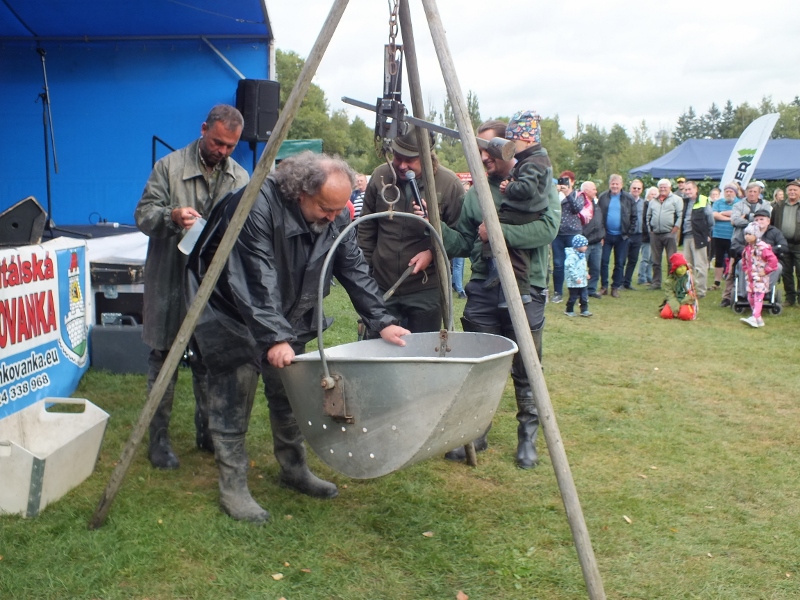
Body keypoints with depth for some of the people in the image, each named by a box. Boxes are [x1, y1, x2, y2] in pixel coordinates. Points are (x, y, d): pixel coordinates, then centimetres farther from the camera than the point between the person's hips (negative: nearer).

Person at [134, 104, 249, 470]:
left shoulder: (240, 178, 8)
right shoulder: (170, 166, -2)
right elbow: (143, 214, -6)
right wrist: (171, 216, -26)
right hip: (171, 280, -3)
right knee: (164, 358, 2)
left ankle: (208, 432, 25)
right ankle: (159, 437, 12)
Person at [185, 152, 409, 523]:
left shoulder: (335, 218, -10)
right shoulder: (256, 206, -31)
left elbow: (355, 271, -4)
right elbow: (254, 284, -36)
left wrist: (381, 321, -11)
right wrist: (273, 338, -43)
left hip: (290, 317, 7)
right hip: (232, 314, -6)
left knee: (290, 392, 12)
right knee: (235, 392, -6)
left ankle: (294, 470, 28)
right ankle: (232, 488, 5)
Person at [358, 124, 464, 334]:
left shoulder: (449, 184, -11)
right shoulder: (380, 177, -1)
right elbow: (366, 229, 9)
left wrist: (434, 252, -16)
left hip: (426, 291, -3)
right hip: (382, 287, 3)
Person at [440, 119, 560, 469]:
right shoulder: (476, 192, 9)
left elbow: (548, 228, -17)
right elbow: (462, 244, 9)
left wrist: (500, 231, -21)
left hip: (526, 291, -3)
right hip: (482, 291, 3)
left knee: (526, 373, 6)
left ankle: (528, 440, 22)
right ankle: (474, 435, 23)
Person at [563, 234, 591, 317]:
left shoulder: (582, 255, 11)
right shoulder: (572, 256, -21)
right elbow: (570, 268, -25)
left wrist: (586, 273, 18)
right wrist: (576, 278, -25)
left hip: (582, 281, 9)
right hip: (574, 282, -9)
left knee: (584, 296, 9)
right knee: (573, 297, 2)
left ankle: (584, 310, 15)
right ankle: (569, 311, 16)